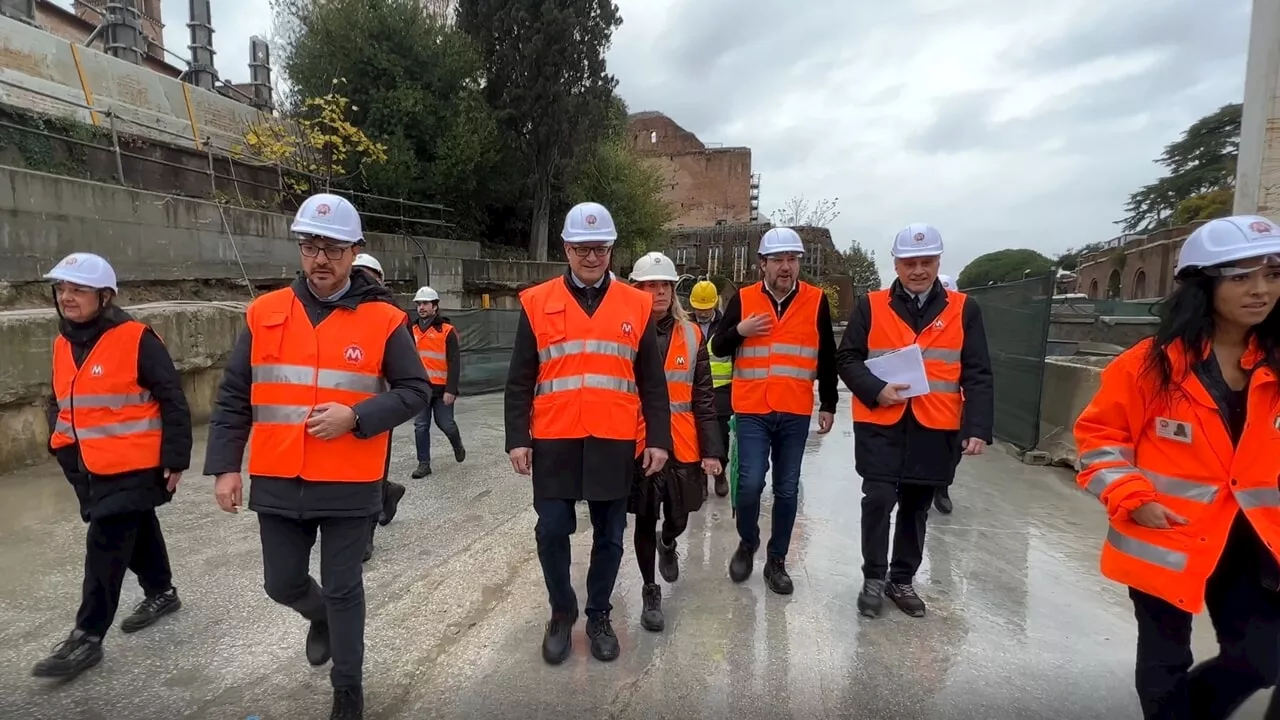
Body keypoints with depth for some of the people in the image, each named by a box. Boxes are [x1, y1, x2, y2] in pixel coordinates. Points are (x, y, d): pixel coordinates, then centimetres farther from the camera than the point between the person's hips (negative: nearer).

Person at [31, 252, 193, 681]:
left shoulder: (135, 339, -15)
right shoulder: (63, 344, 7)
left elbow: (172, 400, -14)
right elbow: (60, 400, 21)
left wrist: (175, 458, -14)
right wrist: (59, 445, 12)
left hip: (133, 465, -7)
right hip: (87, 467, 8)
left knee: (105, 545, -5)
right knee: (135, 531, 21)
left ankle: (87, 638, 5)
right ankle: (161, 592, 39)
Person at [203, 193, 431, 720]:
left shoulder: (384, 319, -6)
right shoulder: (264, 314, 3)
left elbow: (416, 391, -4)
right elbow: (233, 398, 7)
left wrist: (355, 417, -18)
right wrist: (224, 466, 2)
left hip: (350, 484, -3)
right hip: (278, 483, 3)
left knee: (343, 589, 8)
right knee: (282, 583, 16)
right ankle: (321, 617, 51)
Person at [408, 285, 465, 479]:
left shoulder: (447, 330, -6)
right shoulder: (413, 330, 8)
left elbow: (455, 363, -9)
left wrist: (451, 390, -14)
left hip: (441, 389, -4)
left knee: (446, 424, 3)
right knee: (421, 426, 5)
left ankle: (458, 446, 33)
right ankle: (424, 463, 15)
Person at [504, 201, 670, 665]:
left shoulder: (637, 306, 4)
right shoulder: (537, 303, 2)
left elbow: (652, 382, 5)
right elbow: (520, 381, 3)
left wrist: (658, 439, 0)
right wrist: (517, 438, -2)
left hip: (614, 443, 1)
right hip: (554, 442, 0)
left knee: (609, 535, 11)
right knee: (552, 531, 5)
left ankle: (599, 615, 32)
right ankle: (562, 613, 29)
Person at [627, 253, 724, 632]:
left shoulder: (691, 335, 2)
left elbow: (703, 397, 3)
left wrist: (711, 450, -1)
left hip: (682, 445, 2)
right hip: (638, 444, -2)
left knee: (678, 516, 15)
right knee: (645, 519, 8)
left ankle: (668, 545, 51)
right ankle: (650, 591, 27)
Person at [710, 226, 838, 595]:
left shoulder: (816, 301, 3)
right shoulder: (743, 299, 1)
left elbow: (827, 358, 9)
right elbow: (717, 347, 5)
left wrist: (828, 405, 9)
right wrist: (739, 331, -14)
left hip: (796, 413, 1)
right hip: (752, 411, -1)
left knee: (787, 489, 8)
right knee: (750, 483, -6)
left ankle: (777, 561, 24)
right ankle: (747, 543, 23)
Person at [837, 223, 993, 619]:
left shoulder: (963, 310, 4)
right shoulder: (870, 306, 2)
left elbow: (977, 376, 1)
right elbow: (847, 359, 1)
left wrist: (977, 427, -9)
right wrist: (876, 390, -16)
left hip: (936, 429, 2)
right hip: (879, 424, -1)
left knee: (916, 506, 12)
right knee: (879, 499, -6)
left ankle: (902, 580, 30)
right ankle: (874, 578, 16)